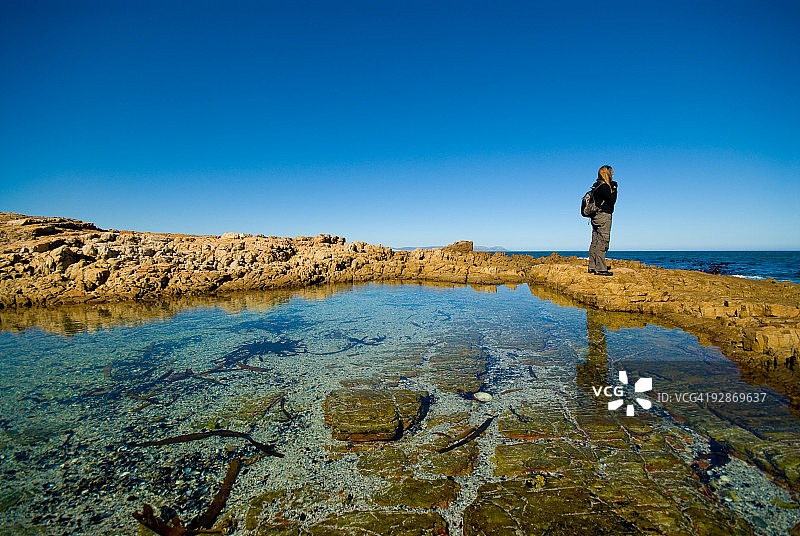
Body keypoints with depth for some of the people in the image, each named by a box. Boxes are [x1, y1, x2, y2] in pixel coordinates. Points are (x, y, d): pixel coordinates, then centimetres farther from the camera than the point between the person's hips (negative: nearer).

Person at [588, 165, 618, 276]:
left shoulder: (596, 186, 16)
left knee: (595, 242, 10)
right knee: (602, 243, -8)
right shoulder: (604, 186, -11)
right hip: (603, 216, -9)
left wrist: (612, 187, 13)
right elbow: (612, 200, -14)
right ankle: (600, 268, -7)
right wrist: (614, 189, -3)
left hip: (596, 217, 9)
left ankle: (592, 267, 13)